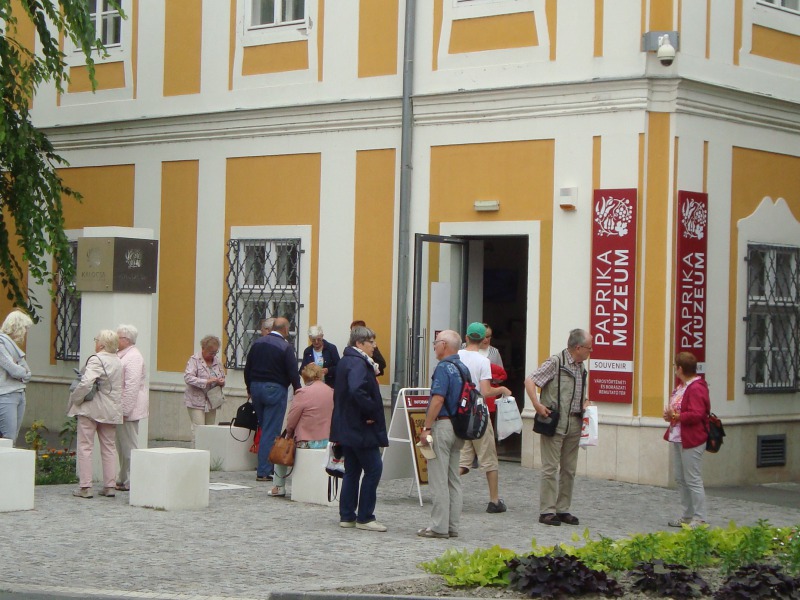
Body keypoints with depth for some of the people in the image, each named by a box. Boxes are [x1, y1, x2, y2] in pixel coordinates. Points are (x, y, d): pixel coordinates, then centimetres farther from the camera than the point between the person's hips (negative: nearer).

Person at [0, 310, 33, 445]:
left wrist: (20, 371, -6)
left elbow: (27, 374, 14)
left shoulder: (12, 344, 19)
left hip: (20, 394, 9)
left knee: (13, 440, 5)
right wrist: (23, 371, 4)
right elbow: (14, 370, -16)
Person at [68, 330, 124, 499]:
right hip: (111, 411, 7)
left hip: (91, 409, -7)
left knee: (85, 447, 0)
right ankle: (109, 486, 13)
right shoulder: (119, 362, 8)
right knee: (109, 448, 12)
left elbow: (86, 383, -25)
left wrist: (75, 399, -12)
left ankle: (85, 487, -3)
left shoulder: (96, 360, -16)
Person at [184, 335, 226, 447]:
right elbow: (188, 377, -19)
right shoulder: (194, 360, -8)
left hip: (211, 401, 6)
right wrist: (206, 381, -26)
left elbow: (222, 376, 24)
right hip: (196, 401, -6)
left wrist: (221, 382, -2)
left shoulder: (217, 360, 12)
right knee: (198, 429, -11)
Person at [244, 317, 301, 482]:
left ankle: (264, 467, 18)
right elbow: (293, 372, -13)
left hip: (256, 387, 6)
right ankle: (264, 471, -5)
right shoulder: (286, 347, -11)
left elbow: (247, 368, 13)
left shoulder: (257, 343, 8)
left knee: (264, 428, 16)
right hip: (275, 389, -6)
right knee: (271, 431, -3)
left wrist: (250, 388, 22)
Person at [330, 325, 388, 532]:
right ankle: (364, 517, -2)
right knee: (373, 468, -5)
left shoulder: (347, 360, 15)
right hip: (361, 429, -11)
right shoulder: (358, 363, -18)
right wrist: (371, 412, -23)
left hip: (347, 427, 11)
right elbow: (357, 390, -33)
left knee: (352, 470, 14)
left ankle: (347, 516, 17)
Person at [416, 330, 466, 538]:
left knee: (438, 480, -5)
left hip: (442, 425, -9)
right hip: (458, 427, 9)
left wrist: (427, 428, -18)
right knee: (454, 480, 11)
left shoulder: (444, 367, -13)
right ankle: (452, 526, 13)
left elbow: (438, 399, -21)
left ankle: (439, 526, -4)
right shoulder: (463, 368, 13)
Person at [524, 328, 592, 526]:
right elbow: (530, 381, -12)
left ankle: (563, 510, 16)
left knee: (569, 469, 9)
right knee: (550, 468, -4)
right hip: (554, 423, -7)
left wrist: (585, 404, 8)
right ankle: (547, 511, -1)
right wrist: (537, 405, -19)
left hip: (574, 424, 7)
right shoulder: (555, 362, -8)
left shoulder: (581, 367, 15)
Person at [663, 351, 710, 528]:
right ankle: (687, 516, 21)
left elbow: (696, 415, -25)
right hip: (678, 438, 11)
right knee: (680, 479, 14)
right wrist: (670, 414, 4)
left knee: (693, 480, -6)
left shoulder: (696, 389, -17)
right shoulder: (681, 386, 15)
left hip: (691, 440, -11)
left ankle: (699, 519, -1)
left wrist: (676, 416, -22)